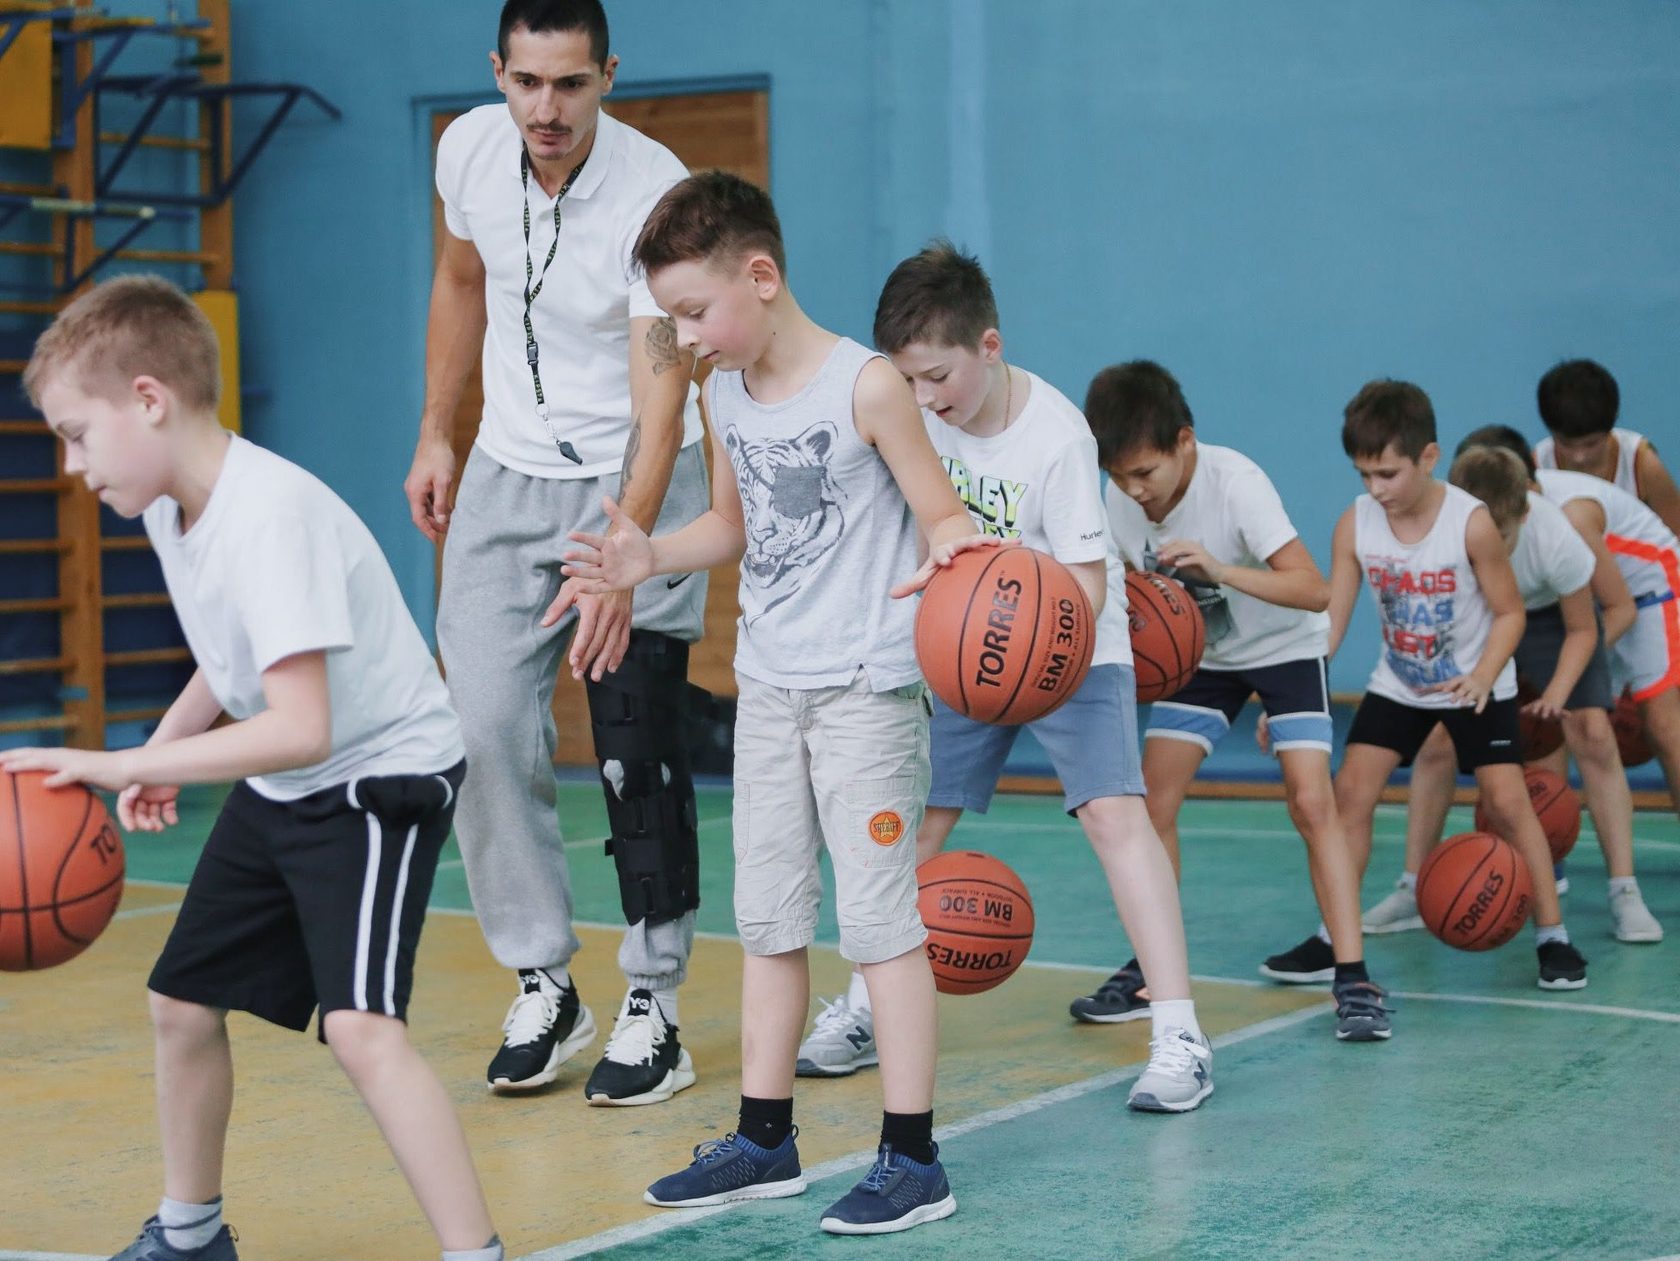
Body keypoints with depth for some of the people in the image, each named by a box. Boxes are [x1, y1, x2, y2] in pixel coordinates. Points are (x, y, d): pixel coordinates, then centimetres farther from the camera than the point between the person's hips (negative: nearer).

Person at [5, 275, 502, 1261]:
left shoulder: (271, 515, -30)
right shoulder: (170, 507, -3)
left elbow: (302, 728, -37)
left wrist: (121, 765, -36)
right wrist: (167, 757, 5)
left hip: (383, 777, -9)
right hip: (277, 788, 10)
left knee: (361, 1026, -25)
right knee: (183, 1002, 16)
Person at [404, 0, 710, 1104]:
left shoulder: (656, 195, -23)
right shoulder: (469, 152, -7)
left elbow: (661, 394, -28)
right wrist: (437, 438, 16)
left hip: (636, 479, -4)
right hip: (509, 474, 5)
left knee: (637, 751, -7)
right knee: (482, 731, -5)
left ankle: (653, 1013, 4)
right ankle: (544, 989, 9)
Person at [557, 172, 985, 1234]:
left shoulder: (866, 386, -15)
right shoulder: (727, 394, 6)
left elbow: (947, 516, -13)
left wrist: (948, 554, -35)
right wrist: (649, 558, 6)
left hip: (866, 691, -7)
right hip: (768, 688, 7)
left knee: (879, 913, -5)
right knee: (767, 916, 12)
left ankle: (914, 1159, 1)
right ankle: (765, 1139, 23)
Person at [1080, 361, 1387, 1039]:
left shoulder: (1235, 482, -31)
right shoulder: (1121, 501, -15)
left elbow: (1314, 590, -36)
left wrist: (1220, 569, -47)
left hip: (1284, 646, -5)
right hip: (1199, 654, 5)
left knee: (1311, 801, -17)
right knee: (1153, 798, -5)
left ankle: (1353, 980, -13)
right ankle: (1150, 970, 6)